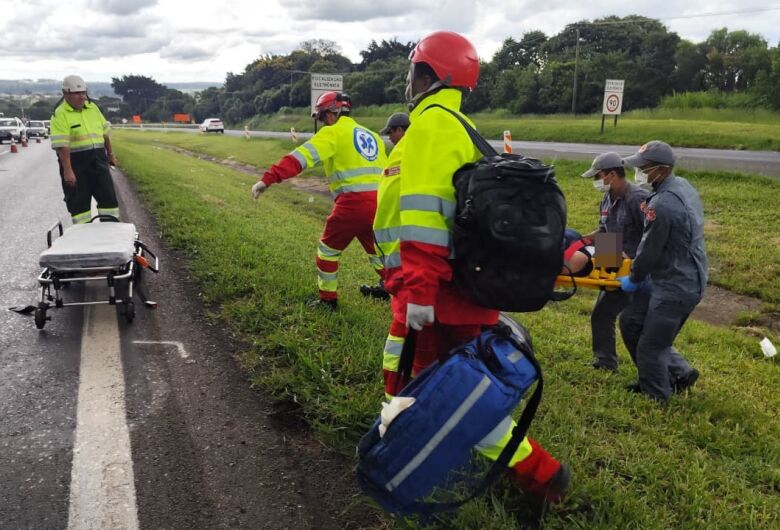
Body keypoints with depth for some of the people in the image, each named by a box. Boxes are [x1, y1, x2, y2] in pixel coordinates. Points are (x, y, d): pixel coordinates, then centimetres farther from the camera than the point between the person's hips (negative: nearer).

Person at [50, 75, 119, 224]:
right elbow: (62, 145, -18)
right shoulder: (60, 115, -10)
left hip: (98, 160, 5)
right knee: (78, 202, 4)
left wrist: (110, 153, 21)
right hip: (75, 163, -5)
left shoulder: (92, 107, 9)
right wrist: (67, 170, -24)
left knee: (108, 196, 4)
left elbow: (104, 132, 19)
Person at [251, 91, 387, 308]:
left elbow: (301, 157, -12)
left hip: (353, 203, -6)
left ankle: (328, 299, 24)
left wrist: (268, 179, -19)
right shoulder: (372, 135, 21)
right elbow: (385, 170, 24)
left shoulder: (333, 132, 1)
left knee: (328, 249, 16)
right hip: (379, 203, 6)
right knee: (376, 251, 23)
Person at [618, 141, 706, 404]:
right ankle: (679, 373, 31)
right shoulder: (683, 185, 4)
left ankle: (656, 400, 25)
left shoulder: (662, 204, -28)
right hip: (667, 278, 10)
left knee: (651, 347, 4)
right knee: (630, 321, 18)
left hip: (676, 287, -10)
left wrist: (634, 279, -1)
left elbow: (650, 250, -19)